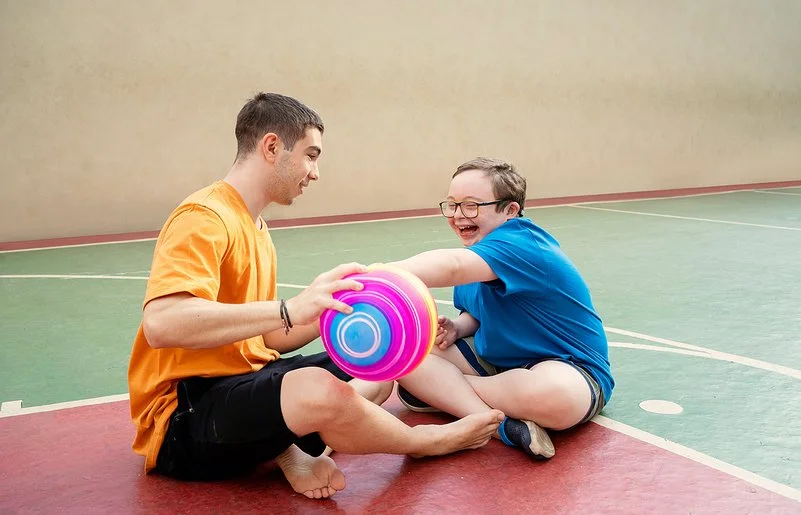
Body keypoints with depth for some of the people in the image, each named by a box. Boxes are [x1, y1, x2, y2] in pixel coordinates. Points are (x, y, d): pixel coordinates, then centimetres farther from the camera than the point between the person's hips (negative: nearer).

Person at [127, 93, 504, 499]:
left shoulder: (255, 228, 15)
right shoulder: (204, 217, -16)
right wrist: (289, 309, -37)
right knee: (321, 389, -35)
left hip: (241, 380, 10)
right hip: (185, 417, -10)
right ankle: (424, 442, -3)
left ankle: (293, 448, -14)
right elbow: (161, 324, -34)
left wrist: (335, 311, -1)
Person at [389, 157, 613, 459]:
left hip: (568, 367, -8)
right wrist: (457, 328, -12)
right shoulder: (477, 252, 3)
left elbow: (452, 266, -47)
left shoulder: (519, 242, -27)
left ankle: (441, 392, -19)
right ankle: (503, 426, -25)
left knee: (553, 393, -44)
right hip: (497, 359, 8)